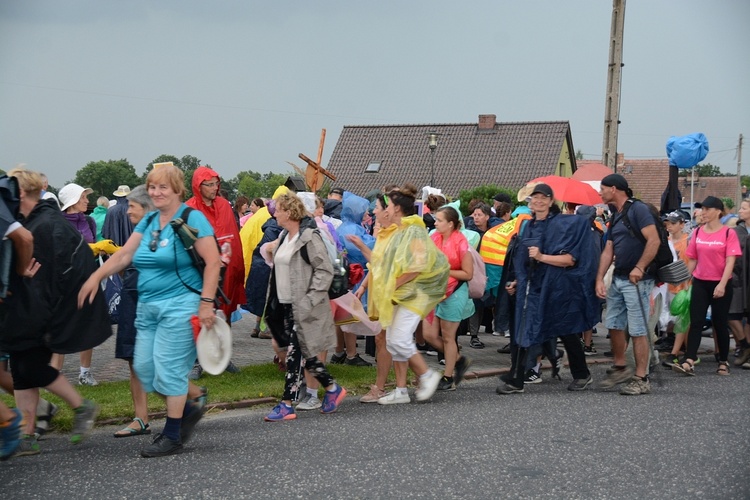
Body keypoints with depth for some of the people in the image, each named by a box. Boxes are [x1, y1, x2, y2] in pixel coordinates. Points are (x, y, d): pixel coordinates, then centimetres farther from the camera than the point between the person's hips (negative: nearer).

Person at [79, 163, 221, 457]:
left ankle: (172, 436, 8)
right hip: (148, 306, 8)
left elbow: (213, 262, -13)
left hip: (180, 306, -8)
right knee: (144, 367, 6)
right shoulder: (148, 221, 14)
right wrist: (96, 277, 0)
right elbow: (124, 255, 12)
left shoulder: (192, 219, -9)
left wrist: (206, 302, -18)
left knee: (168, 369, -5)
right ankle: (188, 410, 25)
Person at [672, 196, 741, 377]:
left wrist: (722, 284, -21)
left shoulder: (728, 233, -6)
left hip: (721, 284, -3)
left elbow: (730, 261, -12)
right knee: (696, 322, -5)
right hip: (700, 283, 3)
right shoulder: (698, 232, 6)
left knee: (720, 323, 6)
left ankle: (723, 362, 19)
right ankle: (689, 362, -13)